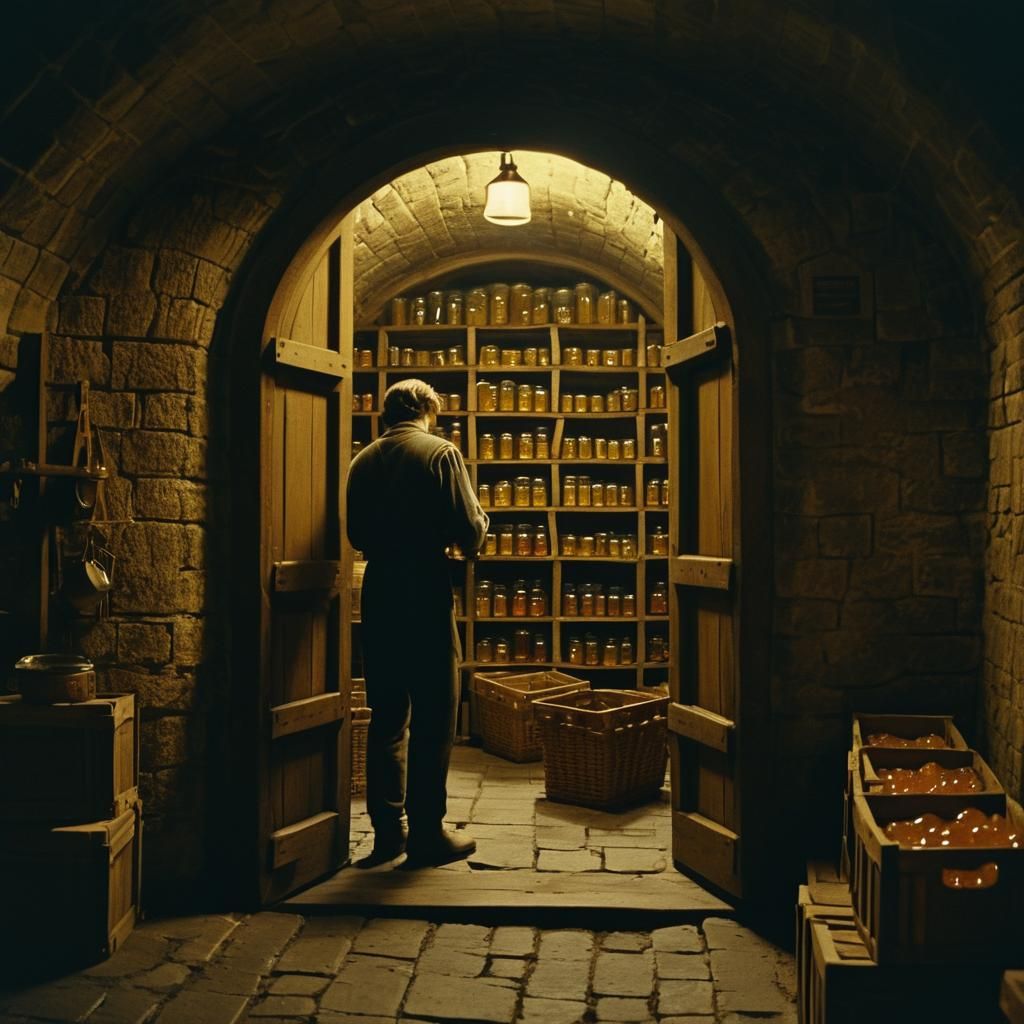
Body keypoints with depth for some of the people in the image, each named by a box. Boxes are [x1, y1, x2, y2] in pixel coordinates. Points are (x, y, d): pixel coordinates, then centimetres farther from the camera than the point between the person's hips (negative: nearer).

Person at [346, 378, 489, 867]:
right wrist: (478, 522, 11)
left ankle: (387, 830, 17)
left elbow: (356, 535, 14)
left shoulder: (362, 461, 8)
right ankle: (427, 832, 8)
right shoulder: (441, 452, -7)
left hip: (378, 594, 5)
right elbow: (469, 531, -11)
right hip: (426, 594, -5)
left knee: (387, 716, 13)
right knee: (433, 717, 4)